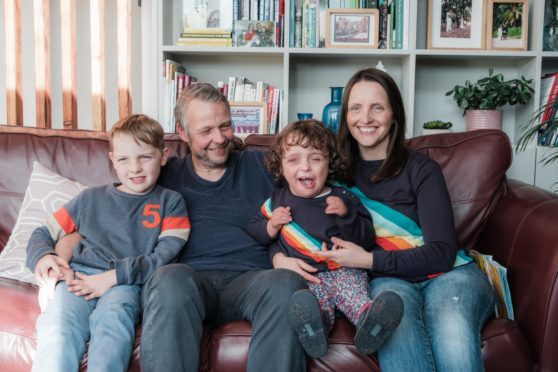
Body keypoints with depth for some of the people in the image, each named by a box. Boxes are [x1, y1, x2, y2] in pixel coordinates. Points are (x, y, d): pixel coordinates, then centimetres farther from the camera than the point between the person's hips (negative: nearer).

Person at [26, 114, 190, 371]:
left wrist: (114, 276, -12)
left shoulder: (170, 202, 15)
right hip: (78, 278, 2)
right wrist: (42, 257, 2)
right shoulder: (91, 198, 23)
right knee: (57, 326, -32)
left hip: (127, 283, -2)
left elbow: (165, 258, 1)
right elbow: (42, 233, 27)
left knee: (112, 319, -37)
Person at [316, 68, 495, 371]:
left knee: (452, 330, -37)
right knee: (397, 322, -38)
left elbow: (441, 253, -5)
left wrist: (369, 260, -14)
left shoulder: (422, 170, 4)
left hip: (448, 272, 0)